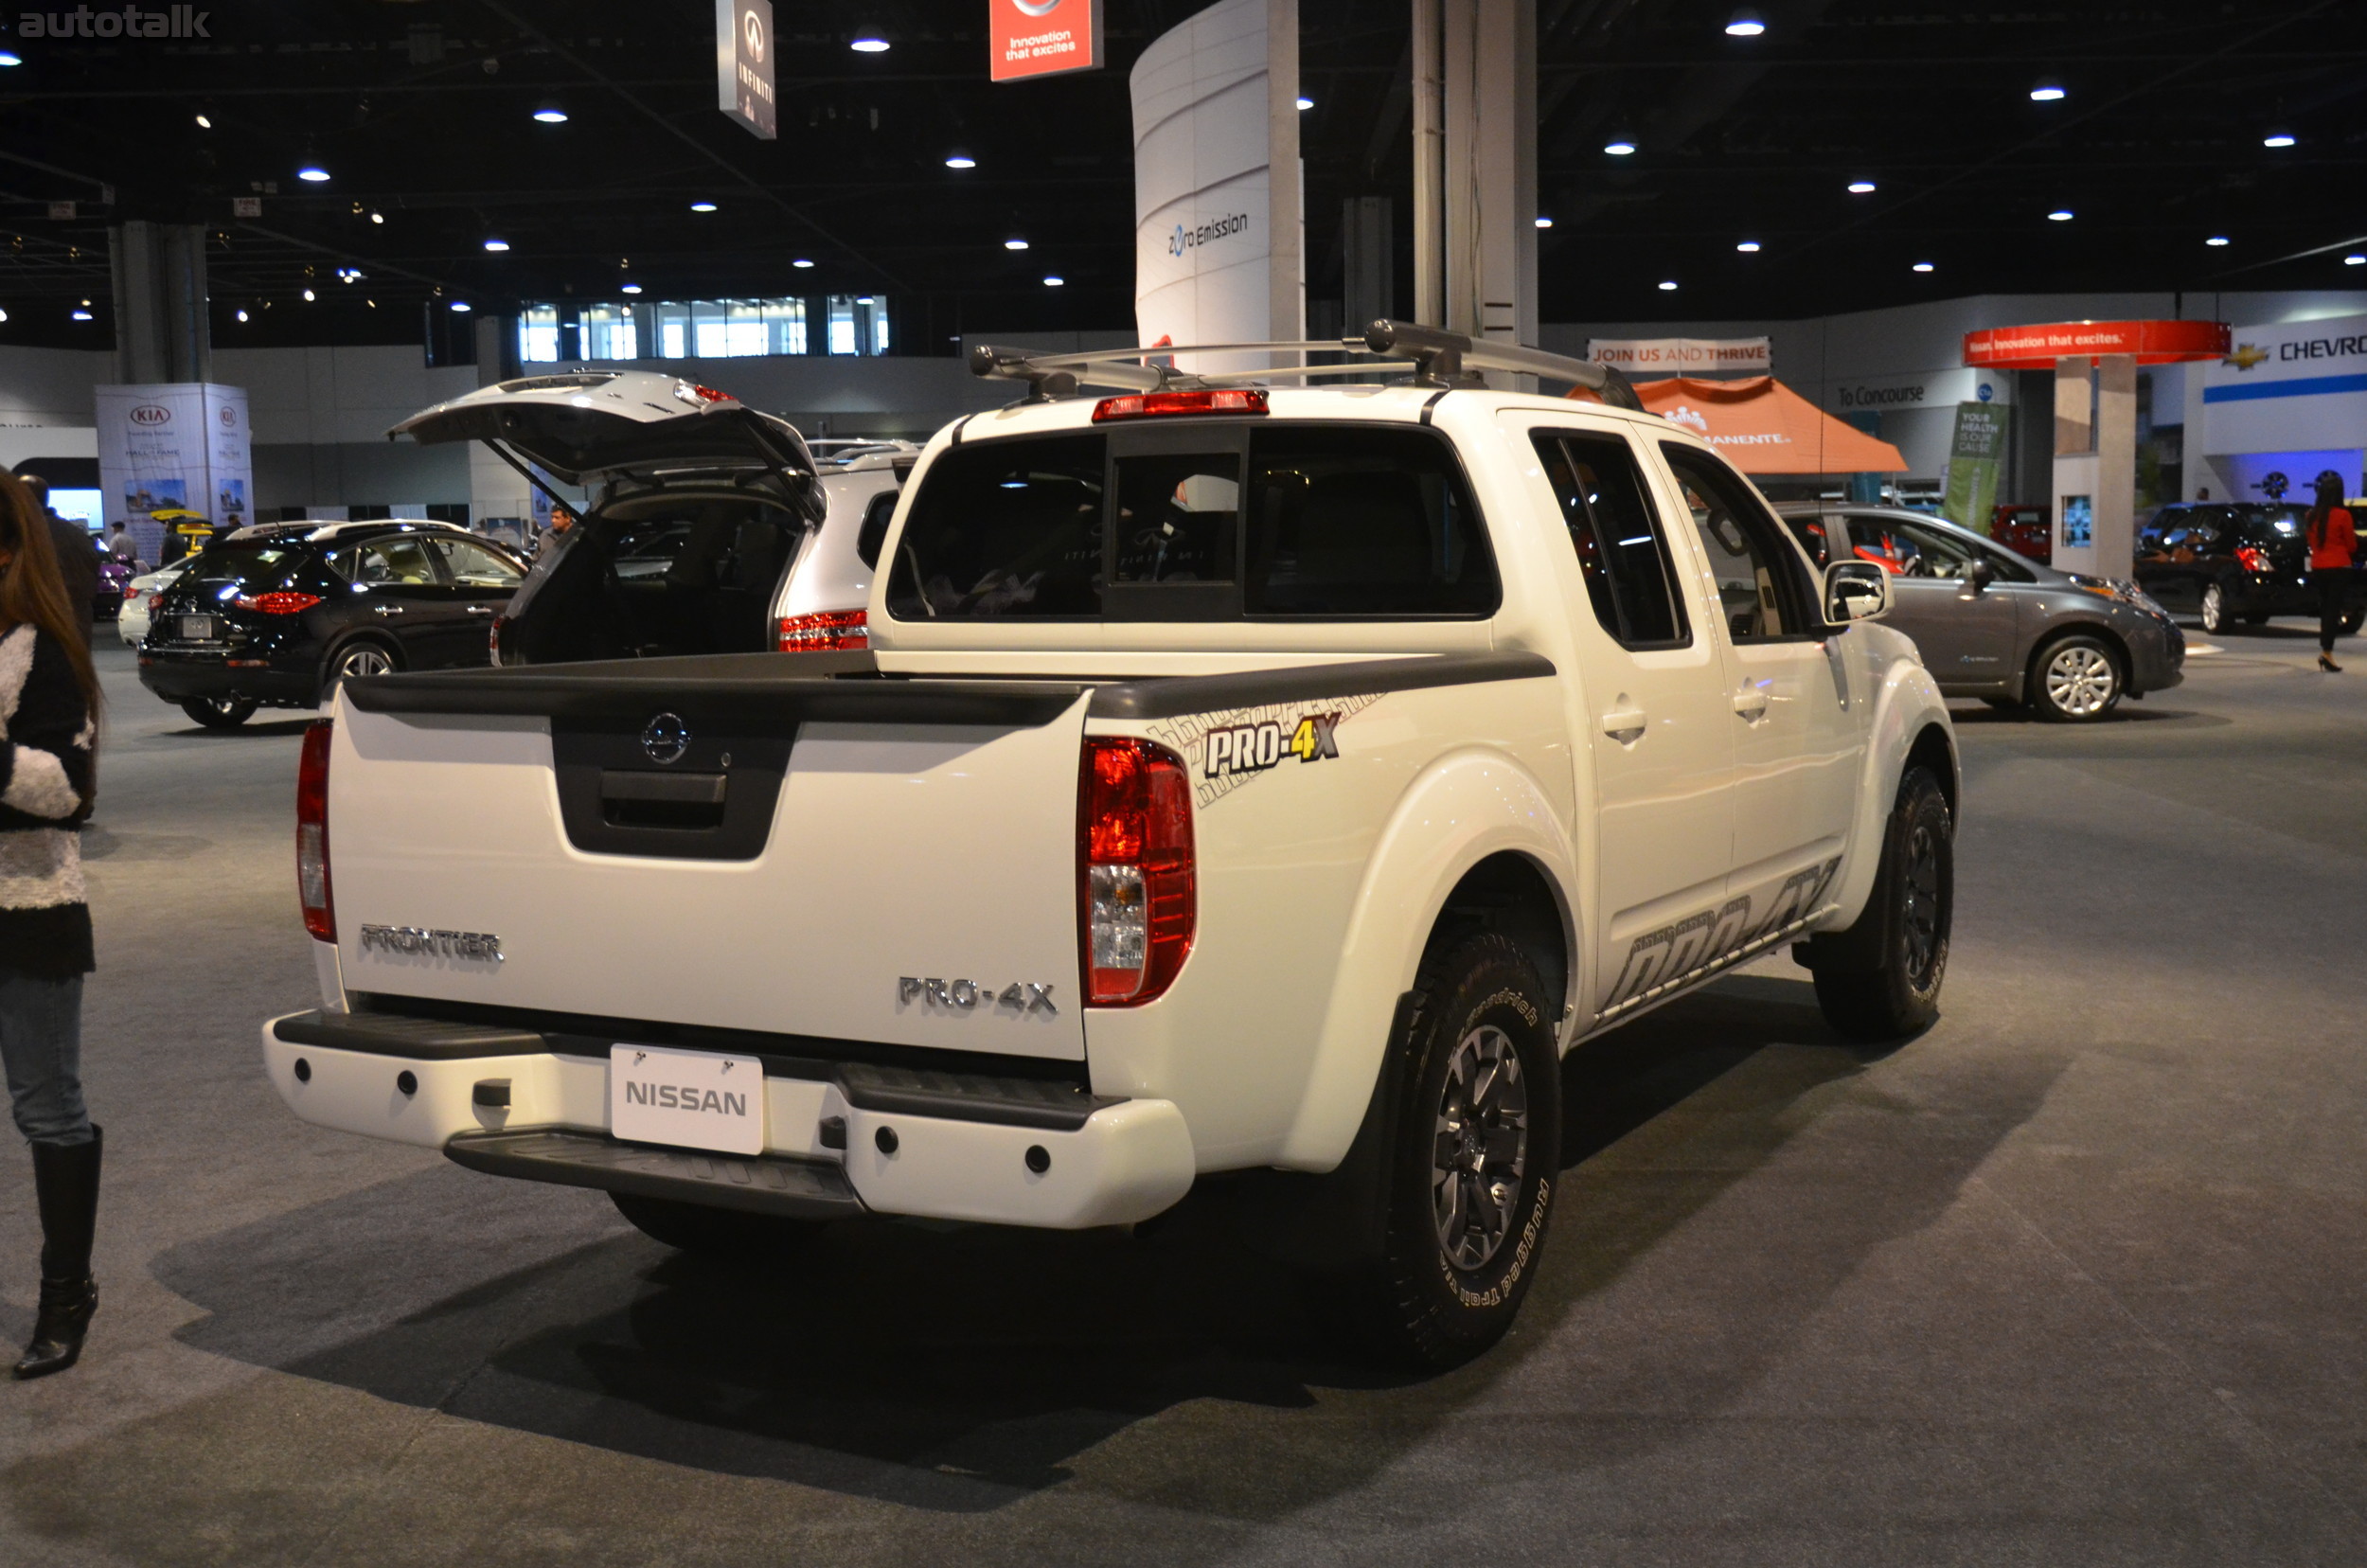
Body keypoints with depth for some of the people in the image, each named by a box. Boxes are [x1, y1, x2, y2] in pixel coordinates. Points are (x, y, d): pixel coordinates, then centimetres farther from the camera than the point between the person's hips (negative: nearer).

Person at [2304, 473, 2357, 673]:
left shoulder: (2311, 516, 1)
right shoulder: (2343, 515, -12)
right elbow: (2352, 545, -2)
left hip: (2317, 567, 5)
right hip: (2339, 567, -5)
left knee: (2325, 608, 15)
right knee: (2334, 609, -5)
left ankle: (2324, 651, 18)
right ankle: (2326, 653, -11)